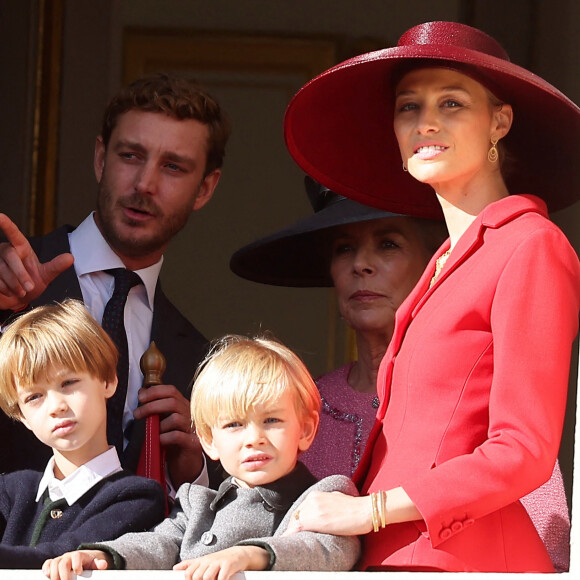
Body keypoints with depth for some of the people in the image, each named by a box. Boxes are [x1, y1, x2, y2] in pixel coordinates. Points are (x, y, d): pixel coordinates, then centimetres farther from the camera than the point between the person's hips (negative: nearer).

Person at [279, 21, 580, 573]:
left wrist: (366, 511, -9)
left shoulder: (533, 247, -7)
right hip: (397, 556, 7)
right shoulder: (450, 261, 17)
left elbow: (523, 455, -13)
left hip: (464, 557, -7)